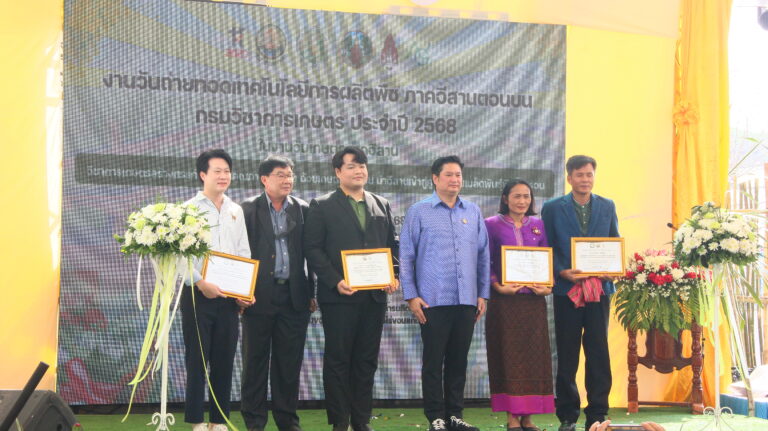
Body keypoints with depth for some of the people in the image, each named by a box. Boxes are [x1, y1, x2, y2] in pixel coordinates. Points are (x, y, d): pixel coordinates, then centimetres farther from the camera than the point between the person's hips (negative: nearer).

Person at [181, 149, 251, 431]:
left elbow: (244, 253, 10)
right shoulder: (189, 209, -2)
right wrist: (201, 283, -18)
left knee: (224, 360, 7)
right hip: (198, 294, -4)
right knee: (197, 359, 1)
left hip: (229, 296, 4)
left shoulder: (236, 211, 12)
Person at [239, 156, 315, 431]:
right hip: (259, 295, -2)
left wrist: (311, 292, 6)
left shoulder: (302, 210, 7)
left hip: (293, 296, 2)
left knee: (289, 362, 7)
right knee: (255, 360, 5)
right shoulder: (249, 209, 0)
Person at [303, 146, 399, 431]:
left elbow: (392, 246, 16)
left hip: (375, 296, 4)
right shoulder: (322, 206, 1)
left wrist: (393, 276, -1)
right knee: (338, 360, 2)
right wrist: (336, 282, -15)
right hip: (339, 296, -4)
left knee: (367, 361, 8)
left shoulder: (382, 206, 14)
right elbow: (313, 249, -5)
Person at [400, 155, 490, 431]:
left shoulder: (473, 212, 10)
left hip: (467, 301, 3)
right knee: (433, 361, 1)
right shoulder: (419, 212, 0)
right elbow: (406, 256, 0)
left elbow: (483, 256, 13)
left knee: (459, 360, 10)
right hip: (433, 301, -3)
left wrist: (483, 294, 8)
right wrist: (411, 296, -6)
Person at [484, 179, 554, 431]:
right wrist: (498, 286, -15)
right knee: (508, 355, -2)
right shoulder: (492, 225, 2)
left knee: (533, 356, 3)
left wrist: (548, 287, -4)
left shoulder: (538, 226, 12)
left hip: (533, 299, 3)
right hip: (505, 300, -3)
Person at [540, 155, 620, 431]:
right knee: (567, 355, 5)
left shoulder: (607, 207, 11)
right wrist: (562, 272, -14)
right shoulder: (552, 209, 4)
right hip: (567, 288, -1)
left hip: (599, 287, 2)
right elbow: (548, 250, 2)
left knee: (598, 352, 1)